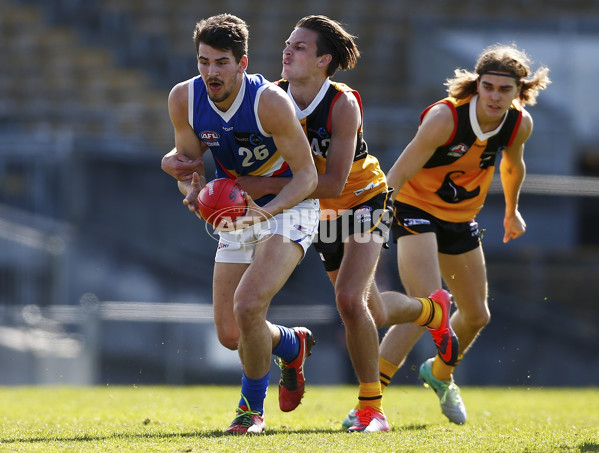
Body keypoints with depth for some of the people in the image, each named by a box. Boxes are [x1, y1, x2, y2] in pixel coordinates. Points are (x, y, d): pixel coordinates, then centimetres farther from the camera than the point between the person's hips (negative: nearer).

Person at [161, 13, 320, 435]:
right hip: (239, 210, 6)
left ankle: (252, 407, 0)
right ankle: (293, 345, 39)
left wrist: (264, 212, -37)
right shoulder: (184, 98, -12)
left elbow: (307, 175, -21)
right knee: (229, 333, 4)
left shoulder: (270, 102, -27)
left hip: (290, 207, -6)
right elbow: (190, 159, 1)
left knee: (248, 307, -25)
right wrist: (193, 188, -23)